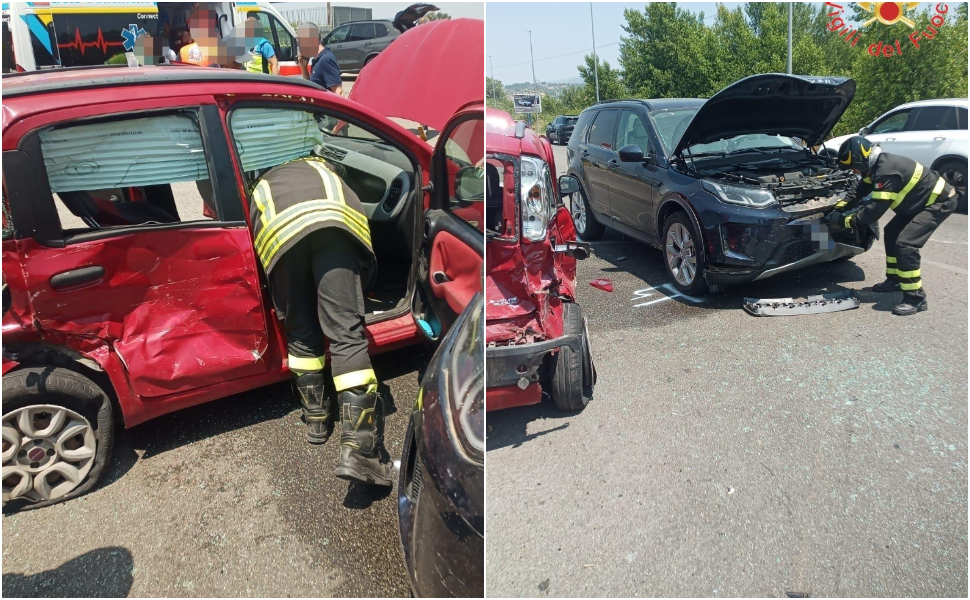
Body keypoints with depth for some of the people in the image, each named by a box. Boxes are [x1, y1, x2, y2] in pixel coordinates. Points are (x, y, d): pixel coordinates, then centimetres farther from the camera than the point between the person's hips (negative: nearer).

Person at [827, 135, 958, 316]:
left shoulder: (886, 172, -31)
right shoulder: (879, 165, 0)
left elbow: (874, 210, -32)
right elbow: (861, 190, 13)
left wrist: (844, 221, -23)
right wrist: (838, 208, 4)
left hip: (939, 201, -11)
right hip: (922, 200, 11)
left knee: (905, 243, -19)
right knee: (891, 233, 16)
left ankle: (916, 298, -12)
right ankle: (894, 280, 29)